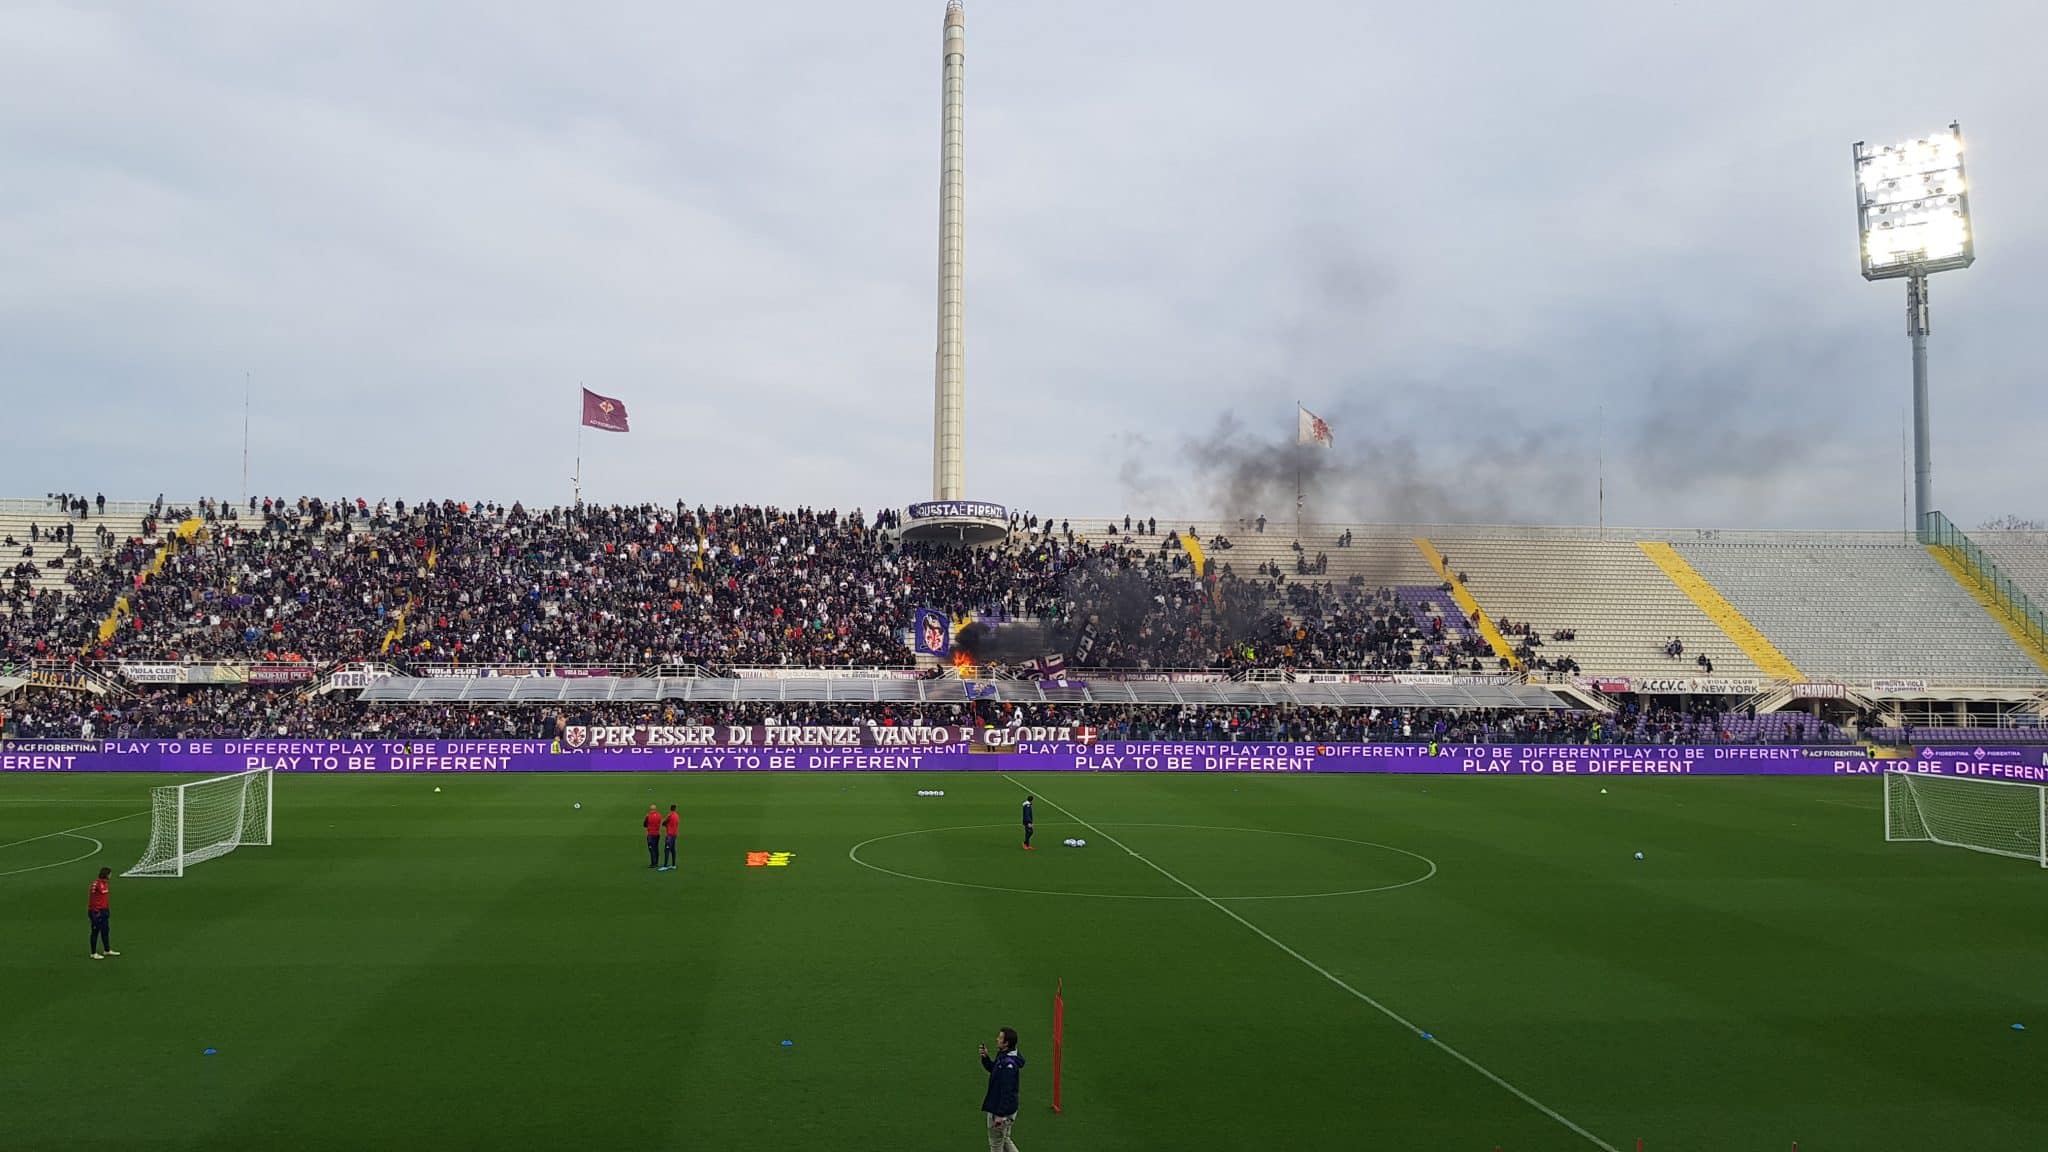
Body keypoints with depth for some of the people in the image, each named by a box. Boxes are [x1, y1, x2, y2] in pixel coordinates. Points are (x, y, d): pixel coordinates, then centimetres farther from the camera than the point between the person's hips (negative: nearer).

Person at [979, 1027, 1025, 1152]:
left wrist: (1000, 1115, -24)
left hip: (1002, 1111, -9)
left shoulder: (1008, 1064, -29)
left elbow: (1007, 1091, -28)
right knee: (1004, 1141, 23)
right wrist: (985, 1057, 1)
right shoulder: (1002, 1056, 2)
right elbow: (992, 1069, 20)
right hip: (1009, 1109, 9)